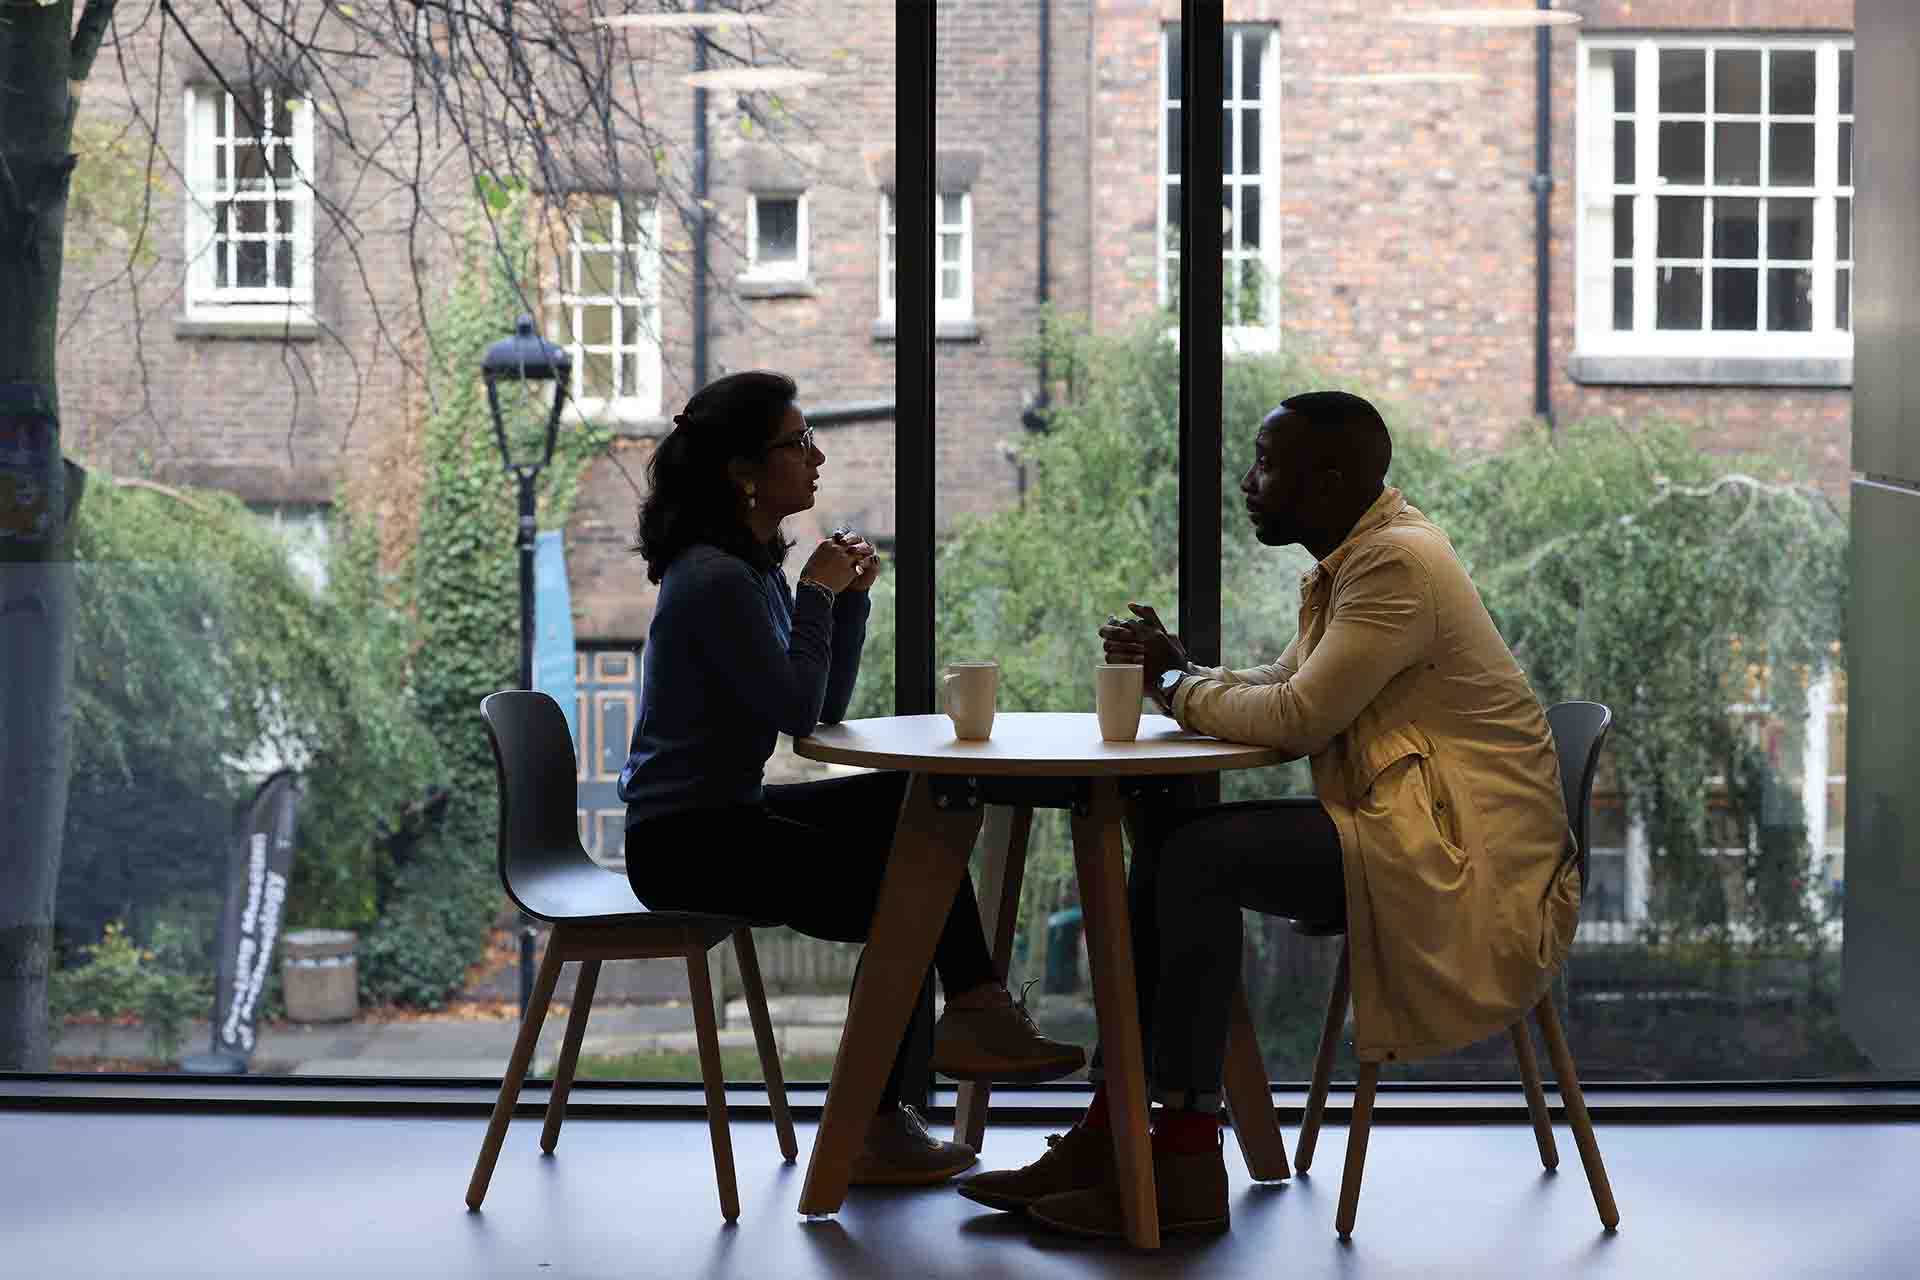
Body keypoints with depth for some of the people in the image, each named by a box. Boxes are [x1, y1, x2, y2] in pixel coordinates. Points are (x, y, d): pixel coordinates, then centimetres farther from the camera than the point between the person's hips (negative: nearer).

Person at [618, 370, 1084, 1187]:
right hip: (686, 842, -10)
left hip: (728, 816, 10)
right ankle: (871, 1130, 4)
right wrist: (817, 594, -11)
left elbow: (826, 709, 12)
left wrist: (849, 597, 1)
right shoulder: (715, 580, -19)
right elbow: (798, 711, -20)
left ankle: (974, 1008, -4)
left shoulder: (757, 565, 11)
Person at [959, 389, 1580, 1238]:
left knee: (1201, 858, -22)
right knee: (1164, 835, 2)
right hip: (1393, 820, 10)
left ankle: (1186, 1165, -16)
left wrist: (1178, 689, -5)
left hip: (1460, 854, -10)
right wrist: (1178, 668, 1)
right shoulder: (1348, 562, 15)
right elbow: (1277, 691, 19)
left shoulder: (1399, 563, -17)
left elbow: (1298, 717, -22)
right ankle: (1109, 1131, 0)